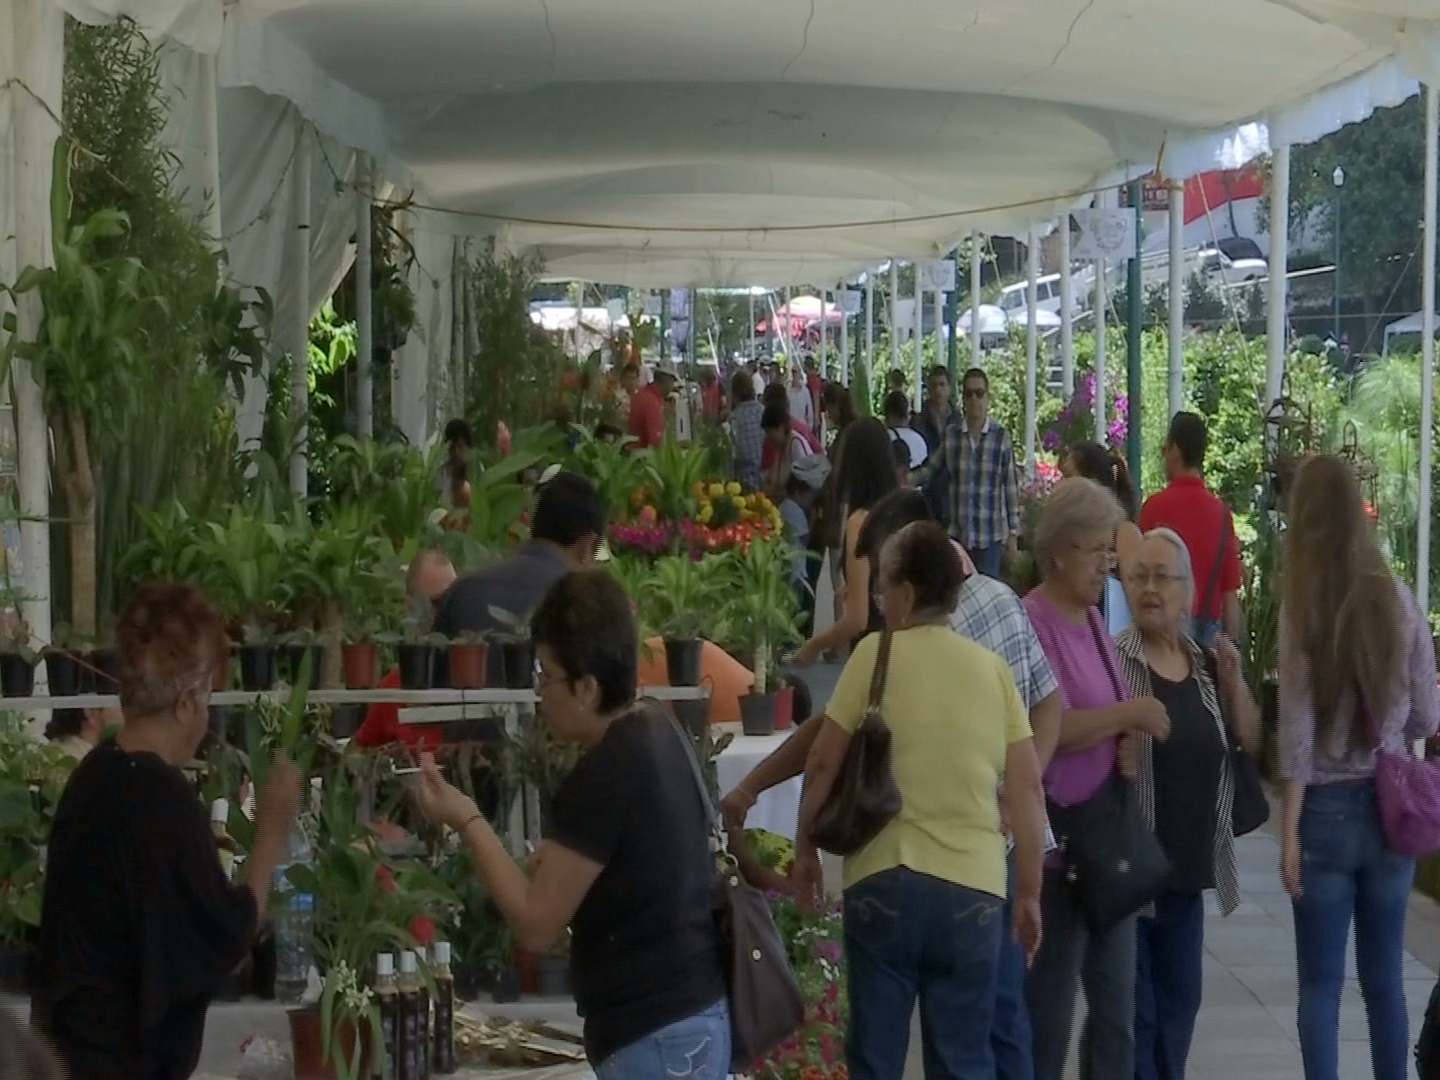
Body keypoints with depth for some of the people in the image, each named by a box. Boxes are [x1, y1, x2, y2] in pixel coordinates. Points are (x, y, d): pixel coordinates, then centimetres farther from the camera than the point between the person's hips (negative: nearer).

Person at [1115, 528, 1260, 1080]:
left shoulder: (1208, 665, 10)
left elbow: (1252, 743, 12)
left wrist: (1233, 681, -3)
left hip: (1189, 865, 6)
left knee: (1180, 998, 13)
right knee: (1131, 1005, -2)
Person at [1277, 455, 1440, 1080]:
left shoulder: (1302, 607, -9)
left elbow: (1297, 729, -11)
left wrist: (1288, 830, -7)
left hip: (1327, 808, -3)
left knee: (1321, 984, 4)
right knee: (1385, 979, 13)